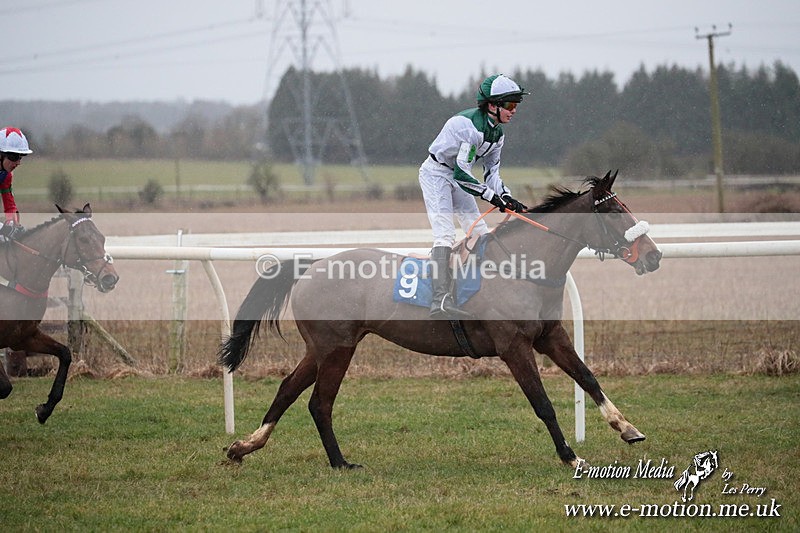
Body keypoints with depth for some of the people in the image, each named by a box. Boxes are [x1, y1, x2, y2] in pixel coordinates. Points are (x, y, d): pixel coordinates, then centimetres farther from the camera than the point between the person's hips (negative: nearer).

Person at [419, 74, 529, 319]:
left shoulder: (496, 132, 3)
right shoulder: (472, 126, -27)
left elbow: (492, 171, 9)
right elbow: (461, 173, -28)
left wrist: (506, 197, -8)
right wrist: (492, 196, -25)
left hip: (456, 177, 10)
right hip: (435, 173, -10)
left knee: (480, 232, 8)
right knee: (445, 233, -23)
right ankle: (441, 300, -34)